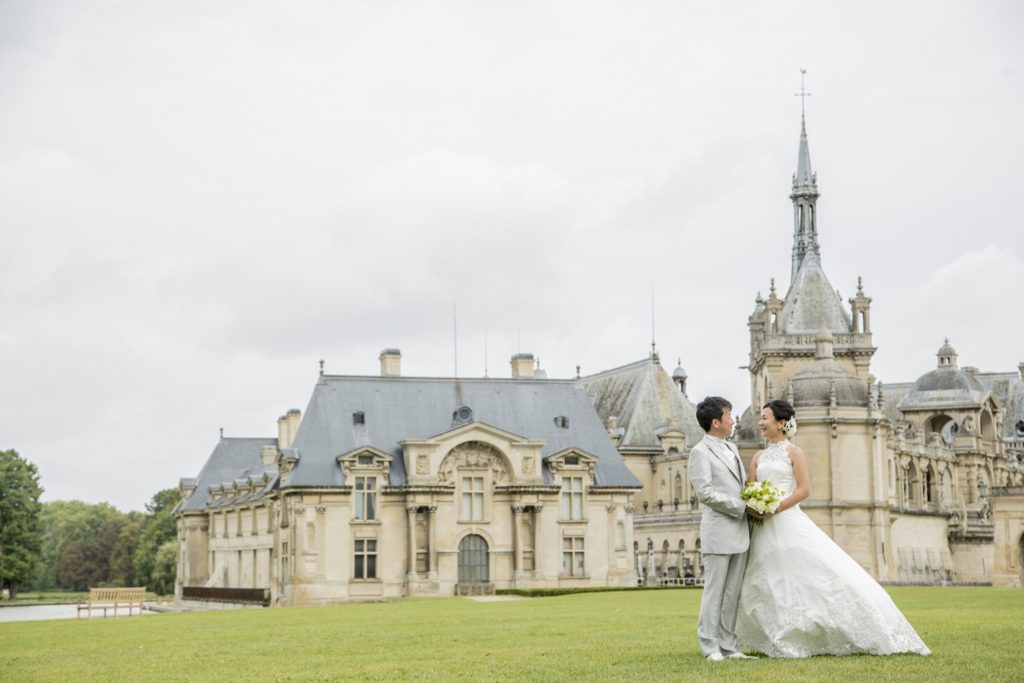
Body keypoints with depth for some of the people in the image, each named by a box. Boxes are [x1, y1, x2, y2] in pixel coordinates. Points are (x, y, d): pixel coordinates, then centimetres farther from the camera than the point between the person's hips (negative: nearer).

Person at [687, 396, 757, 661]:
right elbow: (705, 493, -16)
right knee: (715, 591, -2)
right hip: (719, 532, -7)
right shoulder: (700, 452, -7)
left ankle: (727, 646, 12)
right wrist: (741, 507, -15)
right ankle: (710, 647, 3)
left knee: (732, 593, 8)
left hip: (740, 532, 7)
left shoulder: (732, 449, 17)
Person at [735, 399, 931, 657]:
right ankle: (783, 642, 12)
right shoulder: (758, 458, 16)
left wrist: (774, 508, -17)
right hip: (765, 532, 6)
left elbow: (804, 490, -9)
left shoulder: (793, 452, 0)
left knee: (824, 574, -11)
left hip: (790, 523, -6)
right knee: (762, 586, 3)